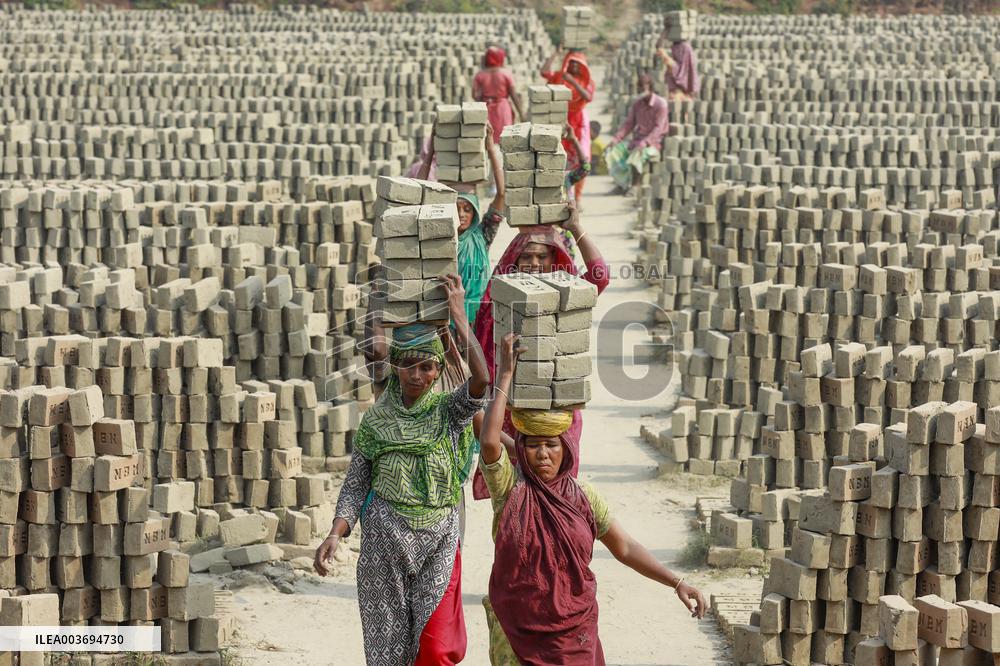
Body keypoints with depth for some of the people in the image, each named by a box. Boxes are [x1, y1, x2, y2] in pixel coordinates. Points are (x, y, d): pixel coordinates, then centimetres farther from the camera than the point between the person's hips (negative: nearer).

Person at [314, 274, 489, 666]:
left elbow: (481, 380, -21)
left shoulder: (448, 410, 0)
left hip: (438, 539, -1)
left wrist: (458, 316, -18)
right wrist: (335, 534, -10)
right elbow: (355, 484, 6)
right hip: (384, 543, 2)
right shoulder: (375, 420, 4)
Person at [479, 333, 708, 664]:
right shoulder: (510, 487, -7)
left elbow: (625, 548, 2)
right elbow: (489, 441, -25)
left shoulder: (583, 497, 0)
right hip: (517, 632, -2)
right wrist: (505, 375, -20)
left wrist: (676, 583, -8)